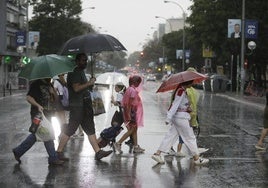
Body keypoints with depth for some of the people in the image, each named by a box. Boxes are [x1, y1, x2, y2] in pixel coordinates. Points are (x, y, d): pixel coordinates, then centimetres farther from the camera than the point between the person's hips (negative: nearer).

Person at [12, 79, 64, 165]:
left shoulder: (49, 85, 17)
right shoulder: (36, 84, -9)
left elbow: (56, 99, 18)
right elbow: (28, 97, -17)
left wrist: (53, 92, -3)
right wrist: (38, 105, -29)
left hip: (47, 115, 9)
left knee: (35, 135, 14)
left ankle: (18, 151, 25)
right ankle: (53, 158, 3)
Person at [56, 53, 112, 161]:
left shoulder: (81, 72, 19)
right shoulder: (74, 73, -11)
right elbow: (76, 88, -21)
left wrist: (90, 85, 11)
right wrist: (89, 83, -16)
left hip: (85, 105, 10)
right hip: (77, 105, -10)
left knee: (90, 129, 7)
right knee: (70, 129, -6)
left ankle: (98, 152, 8)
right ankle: (59, 152, 2)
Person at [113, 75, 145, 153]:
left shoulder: (130, 89, 12)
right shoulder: (132, 90, -17)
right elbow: (130, 103, -21)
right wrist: (129, 115, -22)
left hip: (131, 112, 10)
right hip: (132, 112, -10)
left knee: (134, 129, 11)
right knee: (132, 130, -6)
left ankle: (136, 147, 14)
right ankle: (118, 143, -7)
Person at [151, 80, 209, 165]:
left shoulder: (183, 91, 13)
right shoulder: (181, 91, -17)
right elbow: (175, 104, -21)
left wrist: (188, 108, 5)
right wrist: (169, 118, -24)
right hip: (182, 118, -9)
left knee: (170, 136, 7)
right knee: (190, 138, 2)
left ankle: (157, 154, 4)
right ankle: (196, 158, 11)